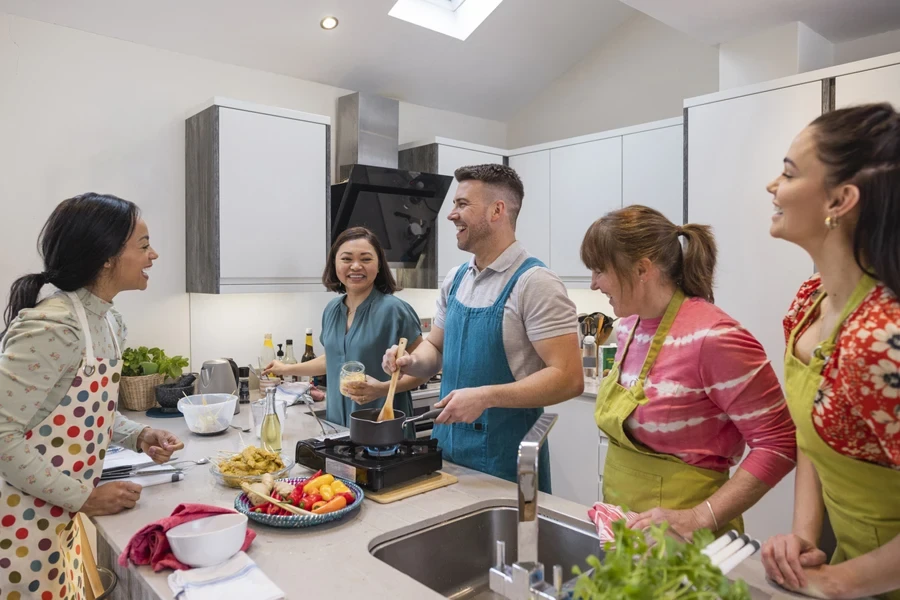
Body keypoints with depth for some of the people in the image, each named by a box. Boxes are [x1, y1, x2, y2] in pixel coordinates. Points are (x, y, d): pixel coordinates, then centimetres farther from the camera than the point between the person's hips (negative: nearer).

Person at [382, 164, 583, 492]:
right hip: (447, 446, 7)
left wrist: (485, 396, -29)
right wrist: (413, 361, -6)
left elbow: (568, 378, -21)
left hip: (505, 456, -7)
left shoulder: (534, 283, -17)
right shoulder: (455, 280, 5)